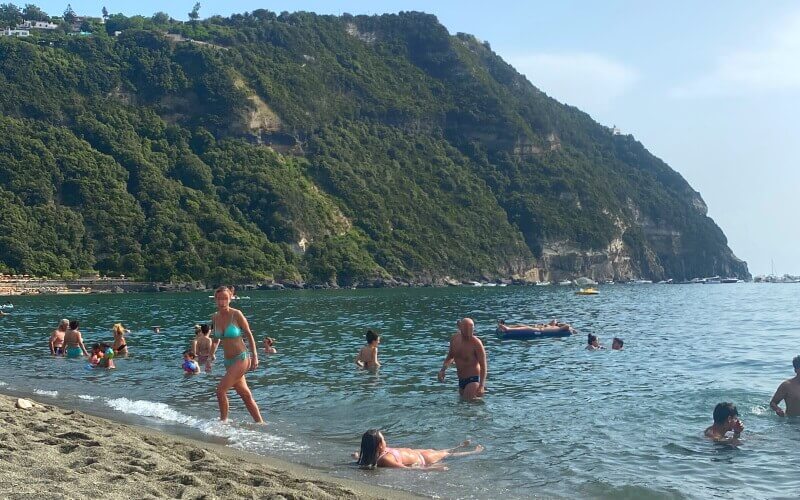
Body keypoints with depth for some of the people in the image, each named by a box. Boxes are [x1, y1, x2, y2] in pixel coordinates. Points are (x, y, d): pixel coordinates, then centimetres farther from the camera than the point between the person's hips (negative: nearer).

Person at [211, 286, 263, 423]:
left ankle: (224, 419, 6)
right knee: (245, 394, 10)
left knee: (221, 390, -11)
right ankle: (260, 422, 17)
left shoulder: (236, 314, -12)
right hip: (228, 361, 6)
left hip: (241, 358, -6)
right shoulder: (215, 317, 4)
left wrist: (255, 356, -8)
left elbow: (249, 334, -5)